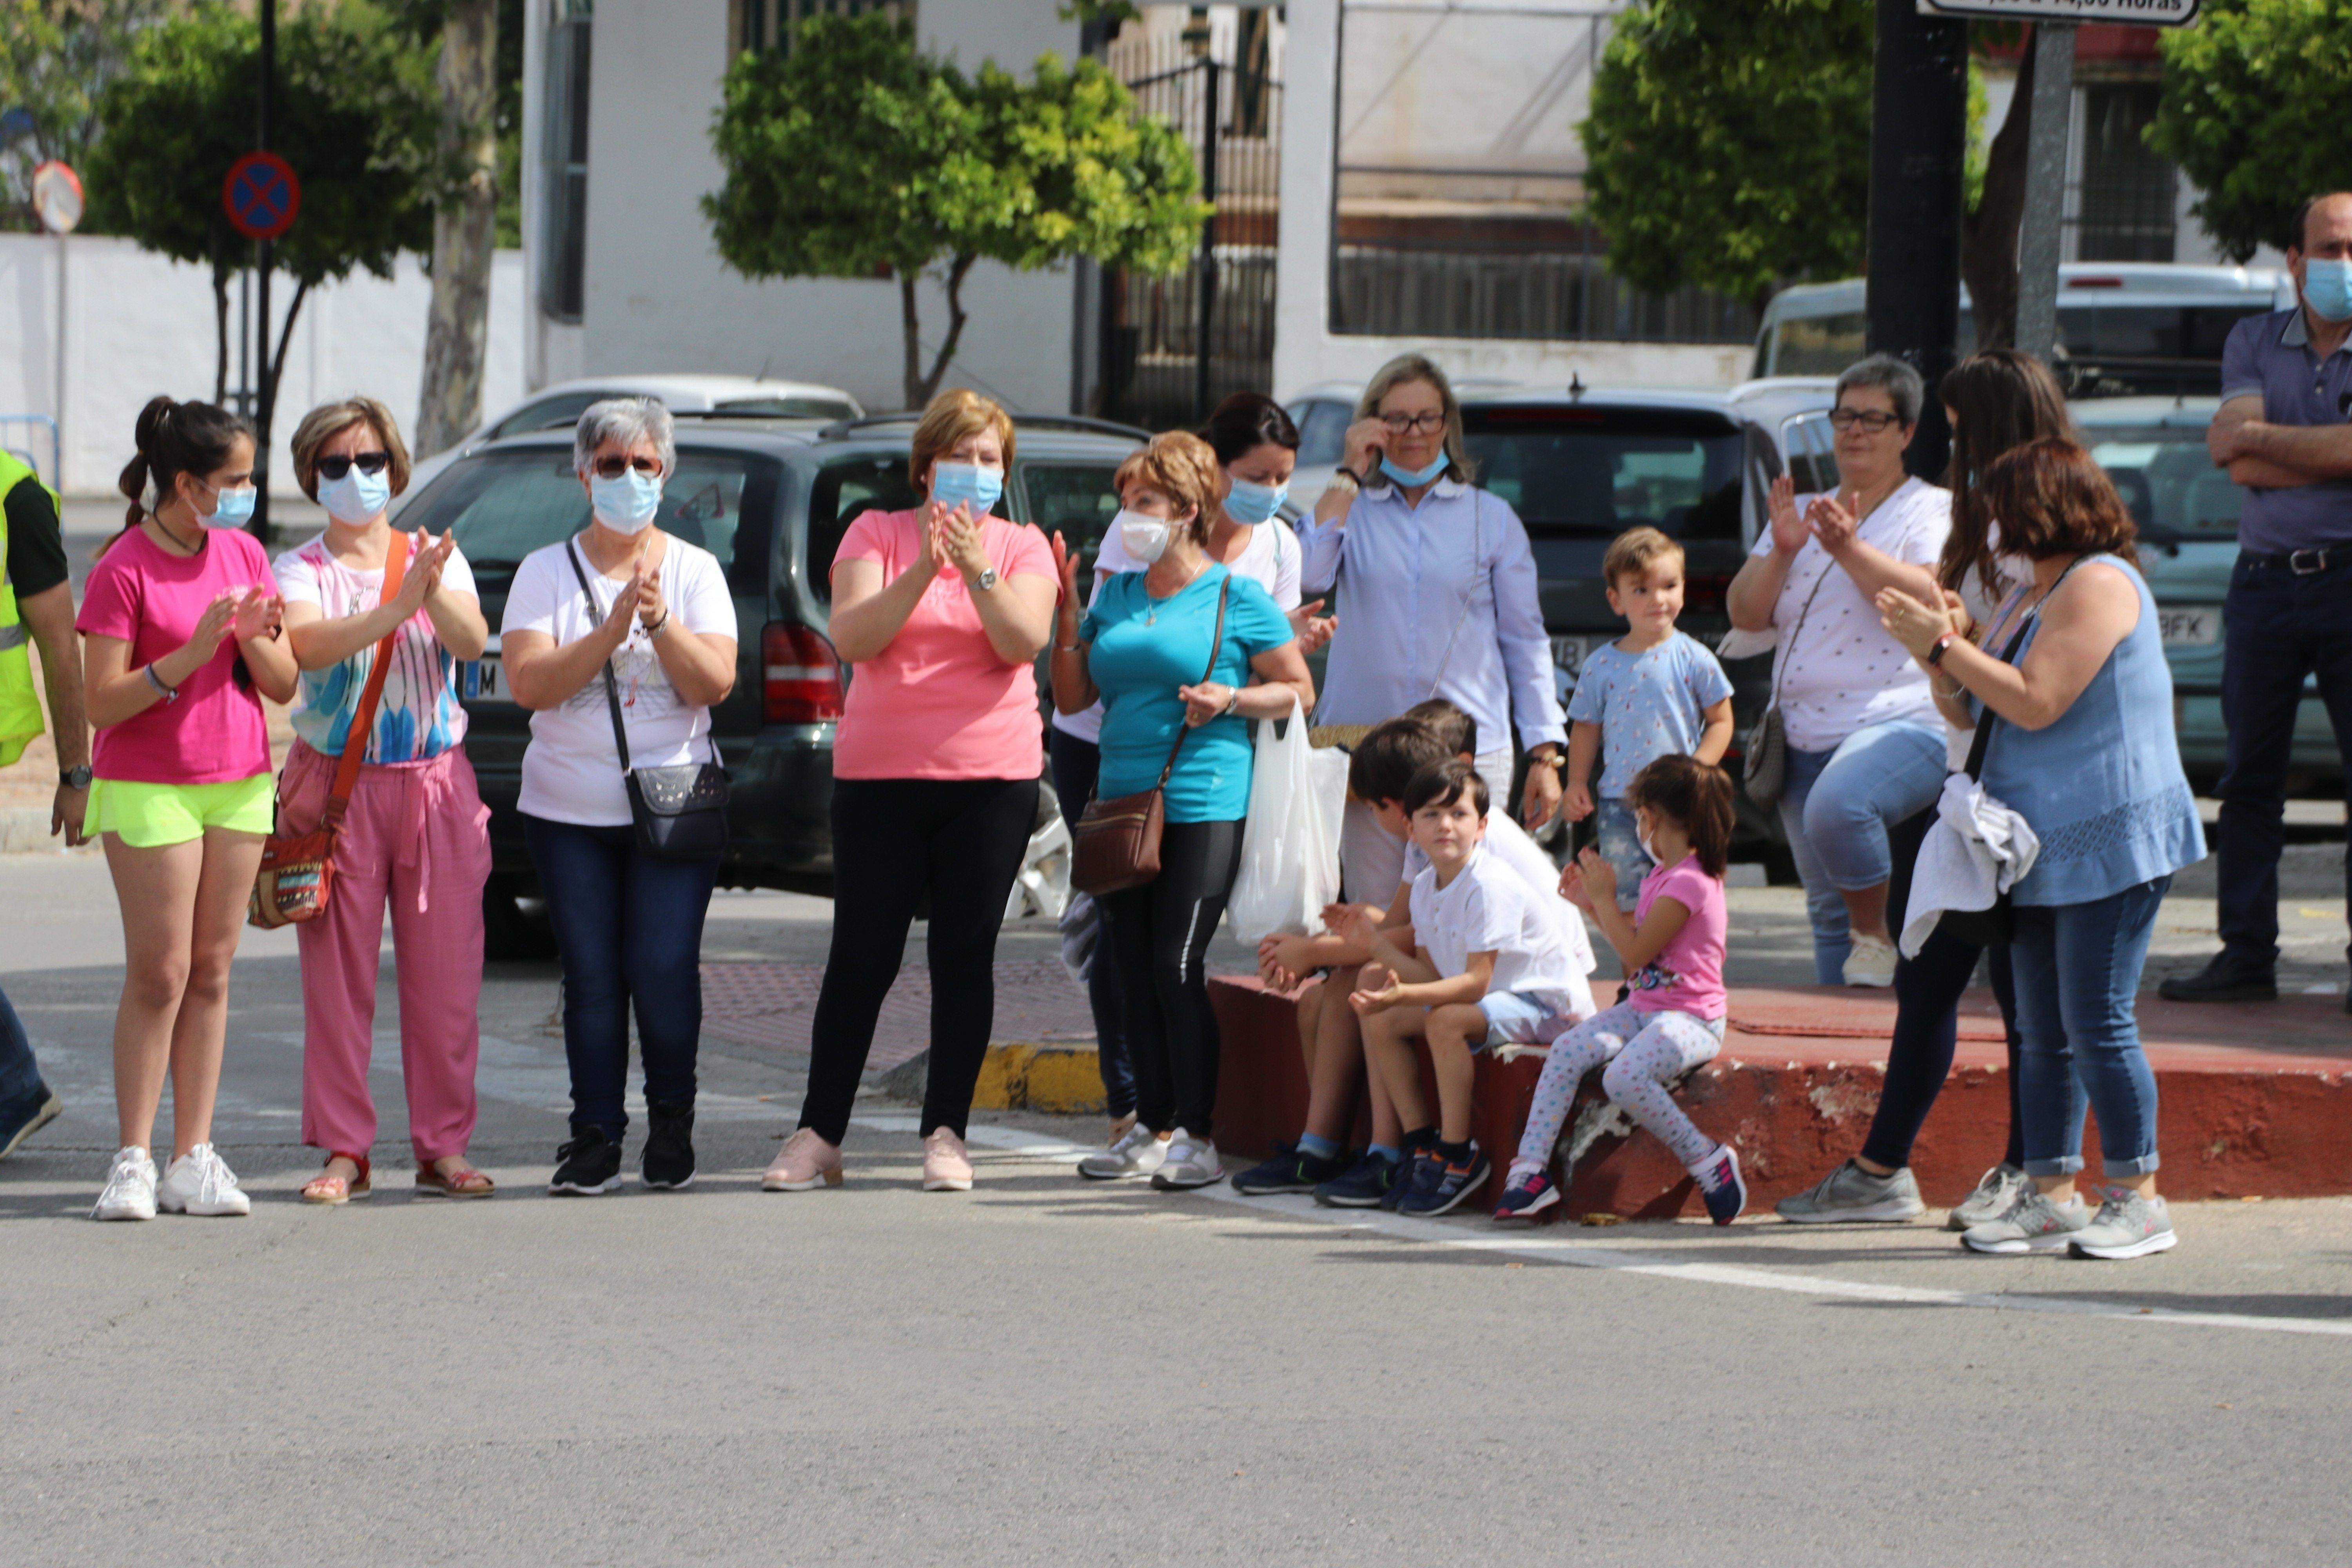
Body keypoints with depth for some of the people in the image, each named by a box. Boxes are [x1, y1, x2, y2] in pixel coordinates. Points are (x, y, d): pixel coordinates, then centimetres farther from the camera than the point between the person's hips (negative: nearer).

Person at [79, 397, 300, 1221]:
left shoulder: (245, 555, 8)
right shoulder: (124, 569, -10)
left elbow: (284, 686, 9)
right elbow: (102, 700, -14)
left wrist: (256, 639, -12)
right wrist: (193, 652, -23)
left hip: (239, 783, 5)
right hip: (147, 789, -5)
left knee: (211, 973, 4)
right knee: (160, 975, -7)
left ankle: (194, 1157, 6)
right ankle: (132, 1160, -2)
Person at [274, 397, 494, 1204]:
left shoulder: (436, 557, 8)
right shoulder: (303, 571, 3)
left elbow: (472, 640, -10)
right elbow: (307, 644, -19)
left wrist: (437, 593, -32)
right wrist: (396, 608, -33)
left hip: (435, 785, 2)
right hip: (337, 786, -2)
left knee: (444, 977, 1)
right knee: (338, 976, -2)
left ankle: (443, 1147, 9)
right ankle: (343, 1152, 4)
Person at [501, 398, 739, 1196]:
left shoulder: (695, 569, 8)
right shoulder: (547, 571, 5)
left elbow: (715, 684, -2)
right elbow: (528, 682, -7)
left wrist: (662, 621, -17)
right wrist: (611, 631, -18)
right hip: (569, 807, 0)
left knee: (664, 971, -9)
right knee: (592, 978, -3)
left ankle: (672, 1123, 9)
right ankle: (595, 1137, 5)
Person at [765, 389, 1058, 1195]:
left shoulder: (1022, 547, 8)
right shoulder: (876, 534, 5)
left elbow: (1025, 643, -8)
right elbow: (852, 637, -8)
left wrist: (978, 570, -21)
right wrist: (922, 571, -20)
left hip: (992, 775, 1)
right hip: (879, 772, -1)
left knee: (965, 956, 0)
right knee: (862, 956, -1)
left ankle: (946, 1136, 5)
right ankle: (818, 1136, 5)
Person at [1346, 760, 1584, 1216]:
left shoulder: (1489, 886, -24)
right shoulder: (1425, 887, 3)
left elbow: (1475, 984, -29)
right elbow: (1434, 974, 1)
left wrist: (1404, 995, -41)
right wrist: (1377, 943, -10)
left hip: (1539, 1001, -9)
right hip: (1484, 997, 9)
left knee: (1446, 1020, -33)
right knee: (1382, 1022, -1)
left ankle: (1458, 1156, -23)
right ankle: (1421, 1148, 3)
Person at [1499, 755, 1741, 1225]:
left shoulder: (1689, 883, -16)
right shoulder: (1660, 879, 16)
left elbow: (1636, 954, -19)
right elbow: (1634, 952, 23)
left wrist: (1605, 898, -10)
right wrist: (1593, 906, 18)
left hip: (1691, 1021, -10)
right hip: (1644, 1008, 10)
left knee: (1625, 1077, -33)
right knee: (1567, 1051, -10)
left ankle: (1707, 1159, -15)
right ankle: (1530, 1169, -13)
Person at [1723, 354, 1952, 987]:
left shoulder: (1930, 510, 1)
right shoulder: (1801, 513, 17)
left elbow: (1928, 601, -17)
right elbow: (1745, 614, 8)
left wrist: (1849, 548, -24)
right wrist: (1780, 552, -9)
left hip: (1899, 723, -7)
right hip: (1805, 738, 7)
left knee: (1837, 806, -36)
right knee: (1828, 909, 10)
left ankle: (1875, 936, -15)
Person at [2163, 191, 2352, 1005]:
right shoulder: (2254, 342, 11)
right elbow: (2236, 458, -3)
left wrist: (2260, 434, -4)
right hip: (2265, 579, 3)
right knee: (2249, 777, 5)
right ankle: (2245, 954, 11)